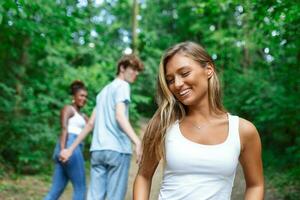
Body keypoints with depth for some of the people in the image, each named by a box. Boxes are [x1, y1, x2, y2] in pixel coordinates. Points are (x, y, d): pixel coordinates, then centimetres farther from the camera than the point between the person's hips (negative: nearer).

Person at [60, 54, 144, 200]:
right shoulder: (122, 85, 1)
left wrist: (71, 148, 25)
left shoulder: (104, 90, 24)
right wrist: (137, 142, -29)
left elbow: (90, 124, 22)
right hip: (117, 149, -7)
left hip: (97, 150, 7)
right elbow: (120, 116, -16)